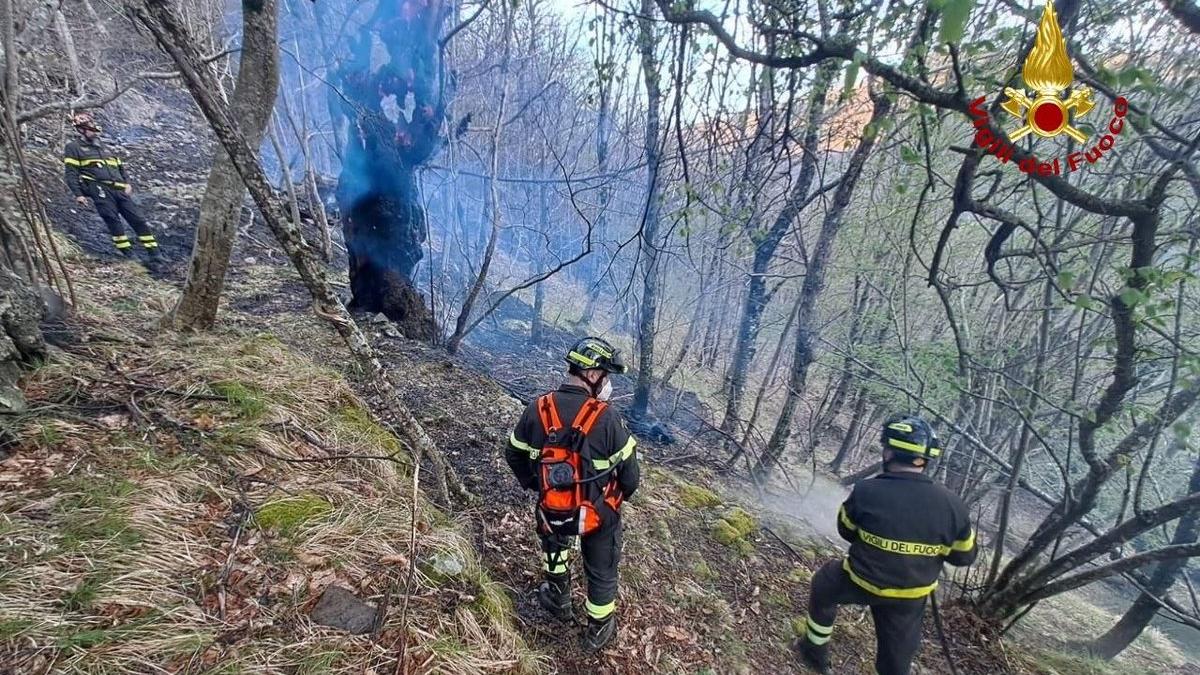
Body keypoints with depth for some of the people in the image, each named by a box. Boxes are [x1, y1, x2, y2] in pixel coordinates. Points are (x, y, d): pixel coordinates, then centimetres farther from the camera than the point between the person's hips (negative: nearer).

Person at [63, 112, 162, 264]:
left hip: (119, 189, 5)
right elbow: (71, 174, 4)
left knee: (137, 218, -5)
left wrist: (127, 183, 7)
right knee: (112, 218, -17)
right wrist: (78, 194, -7)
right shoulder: (74, 148, 11)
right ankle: (126, 252, -17)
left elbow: (121, 167, 28)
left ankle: (154, 252, -7)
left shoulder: (105, 148, 29)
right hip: (99, 188, -5)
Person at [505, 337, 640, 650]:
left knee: (555, 546, 36)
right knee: (601, 571, 22)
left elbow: (514, 454, 0)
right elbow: (629, 473, -17)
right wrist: (620, 495, 6)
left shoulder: (538, 409, -15)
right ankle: (599, 629, 42)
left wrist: (534, 485, 16)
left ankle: (558, 598, 55)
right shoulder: (606, 418, -26)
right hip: (598, 514, -3)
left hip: (552, 510, 3)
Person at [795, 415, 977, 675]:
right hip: (910, 596, 3)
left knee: (824, 582, 29)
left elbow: (846, 531, -6)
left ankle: (816, 650, 39)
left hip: (861, 581, -2)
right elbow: (964, 556, -3)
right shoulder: (951, 504, -20)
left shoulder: (866, 491, -25)